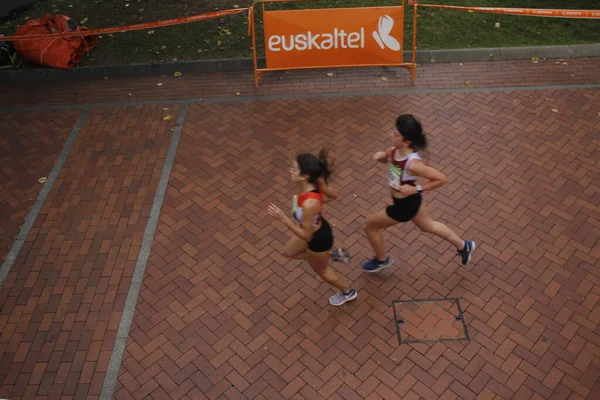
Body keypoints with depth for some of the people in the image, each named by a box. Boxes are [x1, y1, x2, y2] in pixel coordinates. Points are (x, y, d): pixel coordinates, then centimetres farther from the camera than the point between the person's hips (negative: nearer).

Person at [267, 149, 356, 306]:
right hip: (316, 228, 8)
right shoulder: (315, 182, -21)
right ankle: (334, 254, 37)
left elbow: (306, 236, -31)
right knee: (289, 252, 32)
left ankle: (348, 292, 54)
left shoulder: (309, 204, -44)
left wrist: (283, 218, -34)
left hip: (318, 238, -8)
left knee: (320, 270, 26)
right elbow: (334, 195, -1)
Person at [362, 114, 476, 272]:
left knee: (370, 225, 11)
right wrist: (381, 155, -15)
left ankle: (381, 260, 39)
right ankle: (463, 246, 50)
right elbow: (386, 157, 8)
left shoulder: (413, 164, -37)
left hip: (405, 205, -8)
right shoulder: (395, 149, -16)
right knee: (428, 225, 31)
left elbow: (441, 179, -29)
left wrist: (416, 189, -29)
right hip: (409, 200, 8)